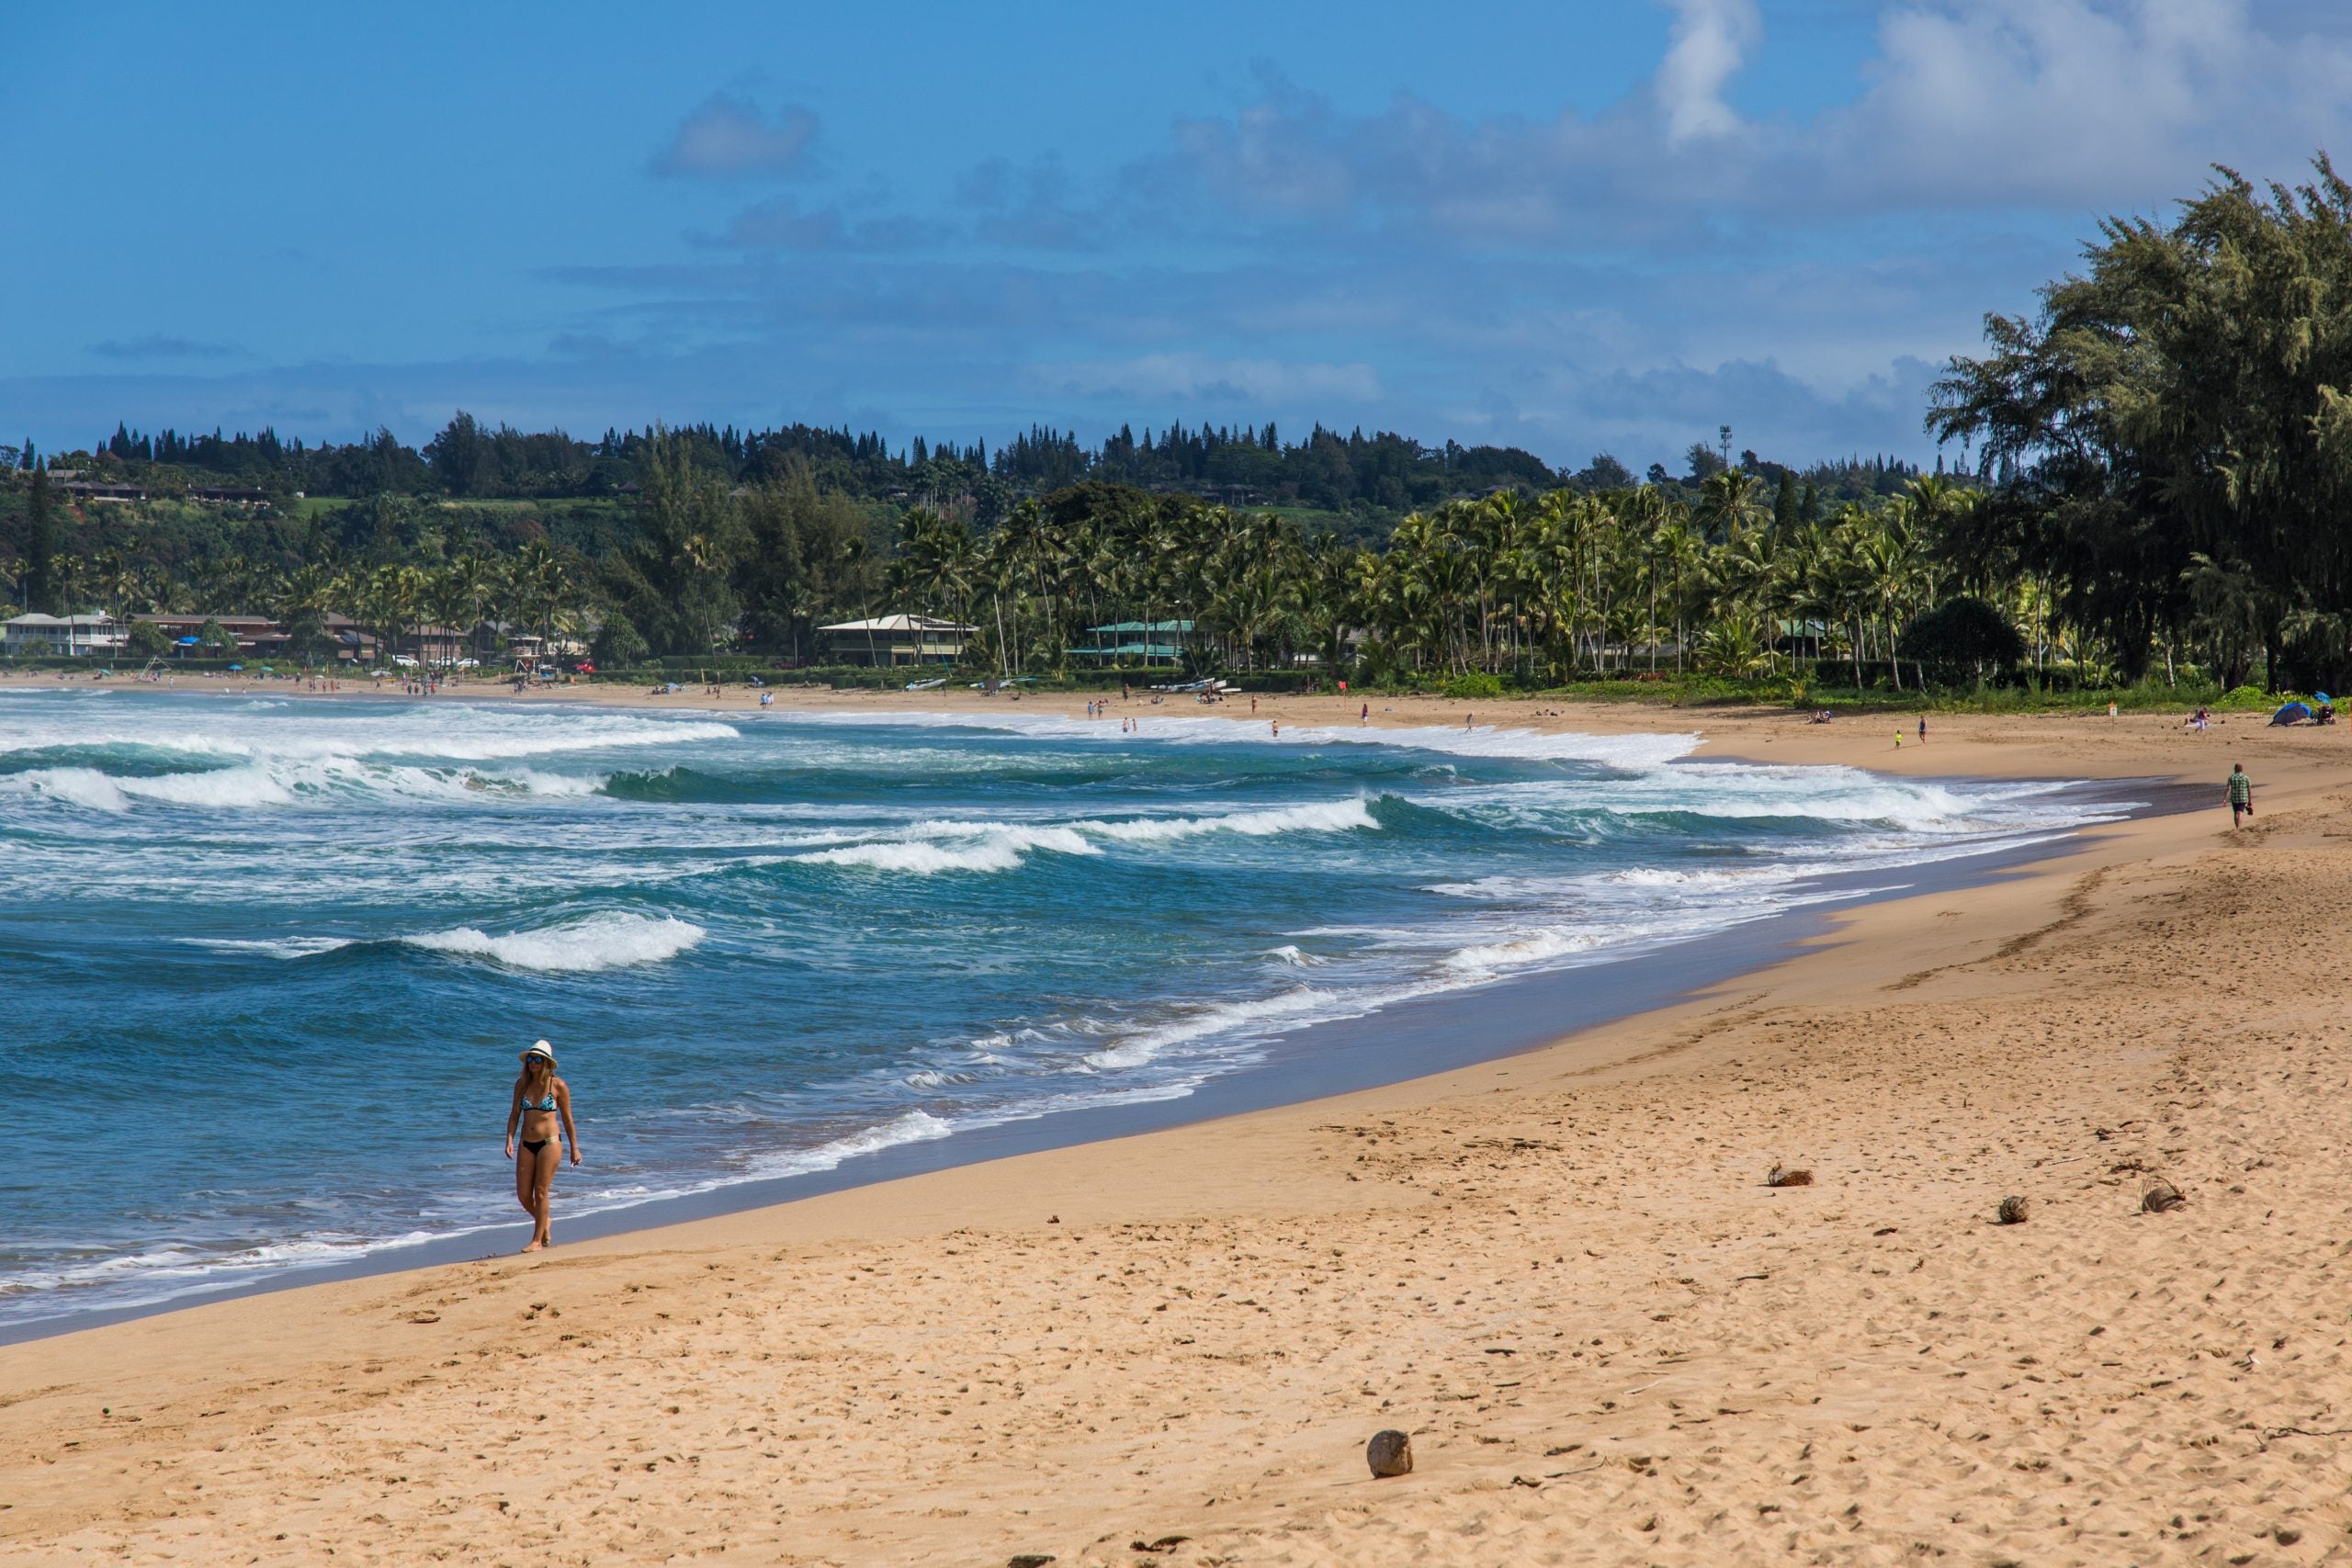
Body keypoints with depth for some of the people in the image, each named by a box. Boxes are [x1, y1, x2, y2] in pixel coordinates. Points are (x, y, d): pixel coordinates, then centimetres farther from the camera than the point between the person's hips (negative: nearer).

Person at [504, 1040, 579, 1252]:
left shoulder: (558, 1086, -4)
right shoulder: (522, 1084, 6)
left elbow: (567, 1119, 2)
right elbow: (514, 1115, 8)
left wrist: (574, 1148, 4)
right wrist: (510, 1140, -5)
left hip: (550, 1143, -4)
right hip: (527, 1145, 4)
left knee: (541, 1192, -5)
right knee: (523, 1195, 4)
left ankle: (537, 1240, 4)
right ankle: (544, 1222, 32)